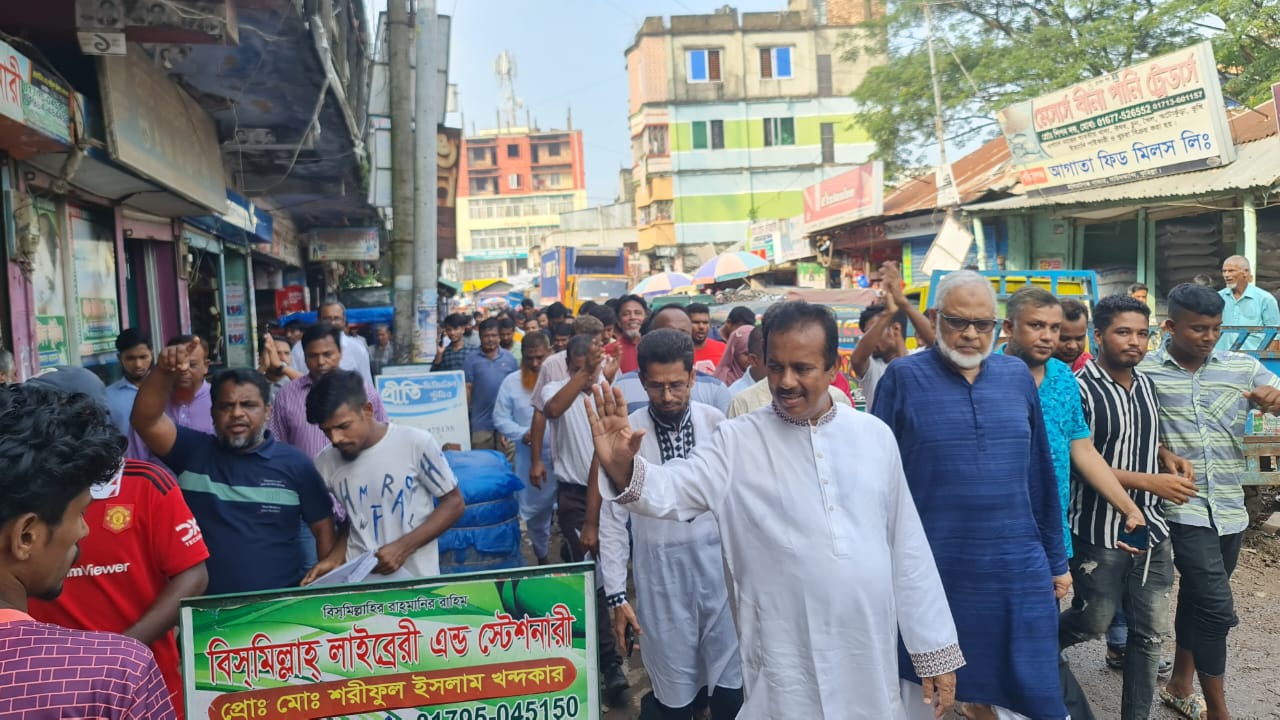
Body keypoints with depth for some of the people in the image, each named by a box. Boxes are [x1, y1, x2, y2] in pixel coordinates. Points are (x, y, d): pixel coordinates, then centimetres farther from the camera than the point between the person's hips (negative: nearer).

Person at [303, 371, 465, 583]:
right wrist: (335, 558, -1)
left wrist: (403, 547, -11)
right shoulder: (326, 463, 2)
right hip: (358, 580, 2)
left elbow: (454, 503, -3)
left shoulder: (417, 443, -9)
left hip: (415, 578, -2)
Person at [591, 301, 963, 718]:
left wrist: (936, 649, 8)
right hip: (786, 669, -2)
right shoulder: (736, 443, -5)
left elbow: (907, 547, 6)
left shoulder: (875, 436, 2)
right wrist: (622, 466, -39)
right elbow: (670, 490, -18)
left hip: (872, 662, 3)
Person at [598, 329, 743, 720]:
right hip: (660, 569, -1)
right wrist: (616, 594, -6)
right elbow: (613, 518, -6)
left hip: (717, 561, 1)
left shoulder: (716, 423, -5)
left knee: (729, 682, 10)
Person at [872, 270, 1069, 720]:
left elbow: (1040, 476, 11)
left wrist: (1056, 560, 13)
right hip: (929, 570, -2)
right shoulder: (903, 378, -4)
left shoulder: (1018, 377, 6)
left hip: (1016, 570, 3)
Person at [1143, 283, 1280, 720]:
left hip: (1230, 508, 5)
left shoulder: (1242, 368, 3)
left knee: (1197, 598, 18)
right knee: (1217, 607, -9)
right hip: (1183, 507, -4)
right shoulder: (1144, 372, -7)